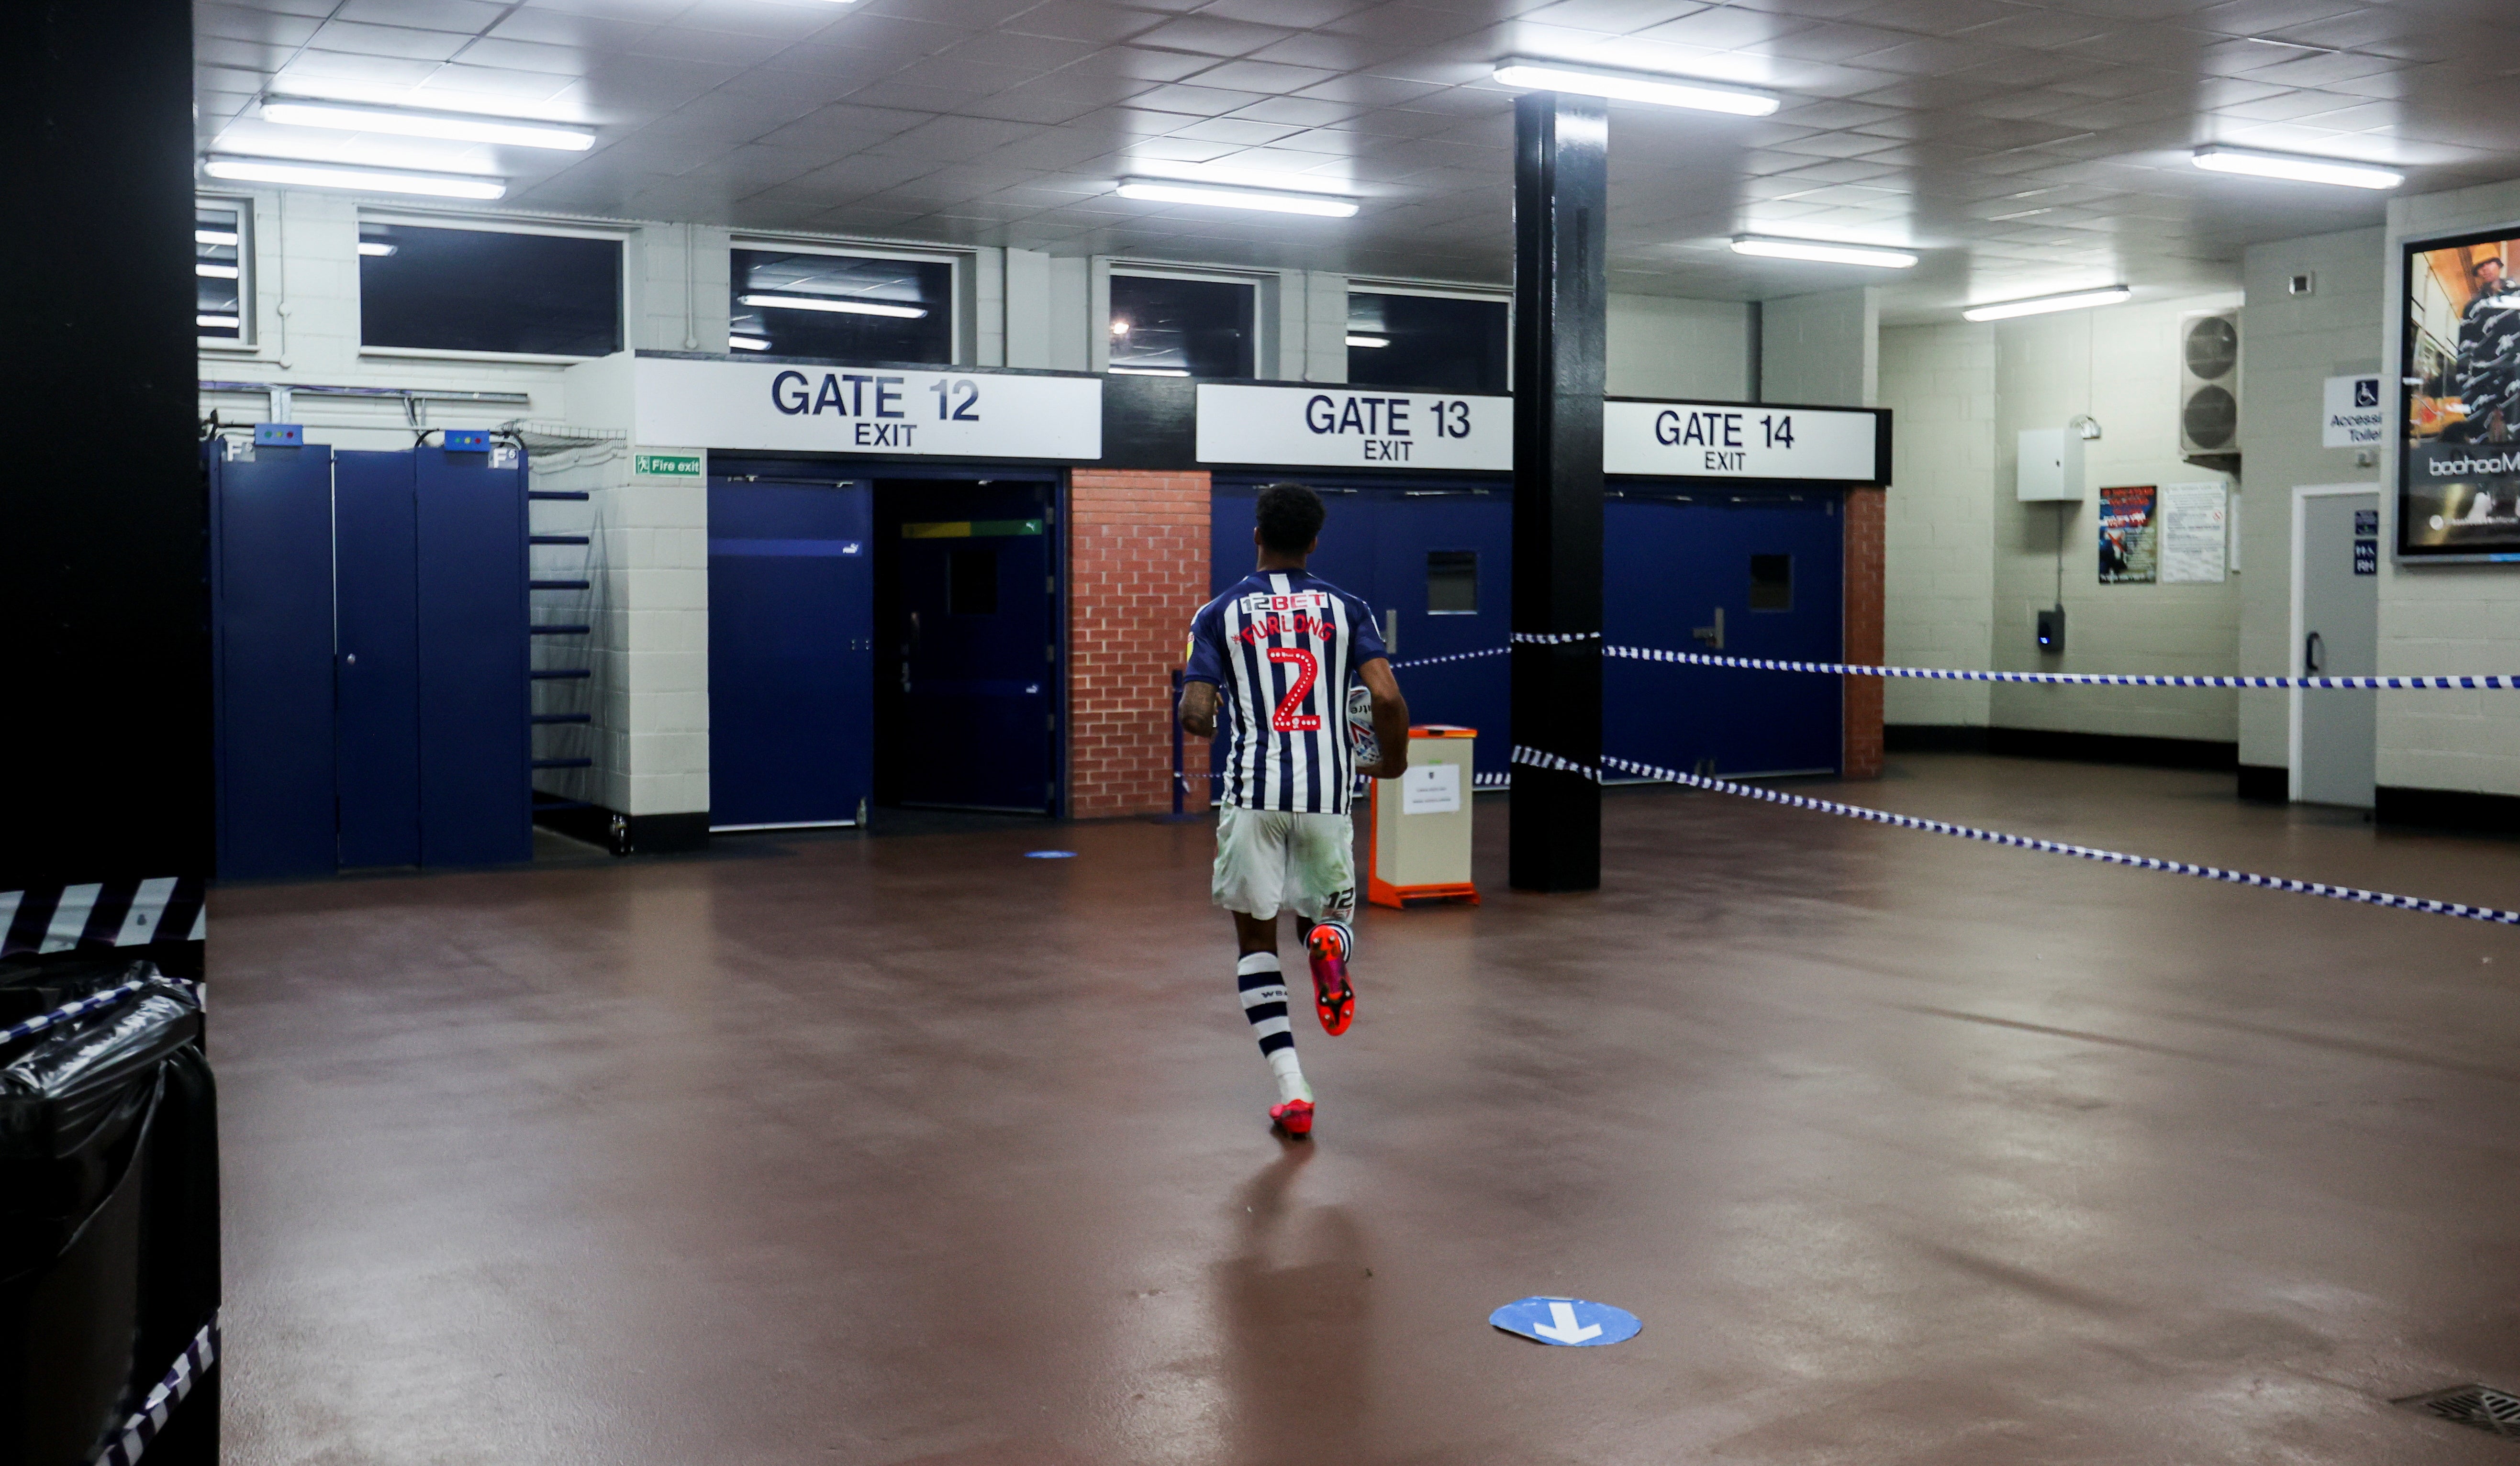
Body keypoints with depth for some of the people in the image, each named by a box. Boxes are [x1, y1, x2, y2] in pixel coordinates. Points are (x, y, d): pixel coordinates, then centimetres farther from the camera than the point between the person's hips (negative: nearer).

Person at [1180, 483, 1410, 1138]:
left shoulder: (1219, 613, 4)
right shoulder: (1345, 607, 6)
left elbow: (1196, 714, -5)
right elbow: (1387, 698, -7)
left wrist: (1205, 723, 20)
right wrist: (1393, 761, 12)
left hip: (1254, 789, -1)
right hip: (1327, 790, 1)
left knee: (1256, 938, 12)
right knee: (1328, 916, 20)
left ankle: (1291, 1090, 1)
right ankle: (1330, 943, -19)